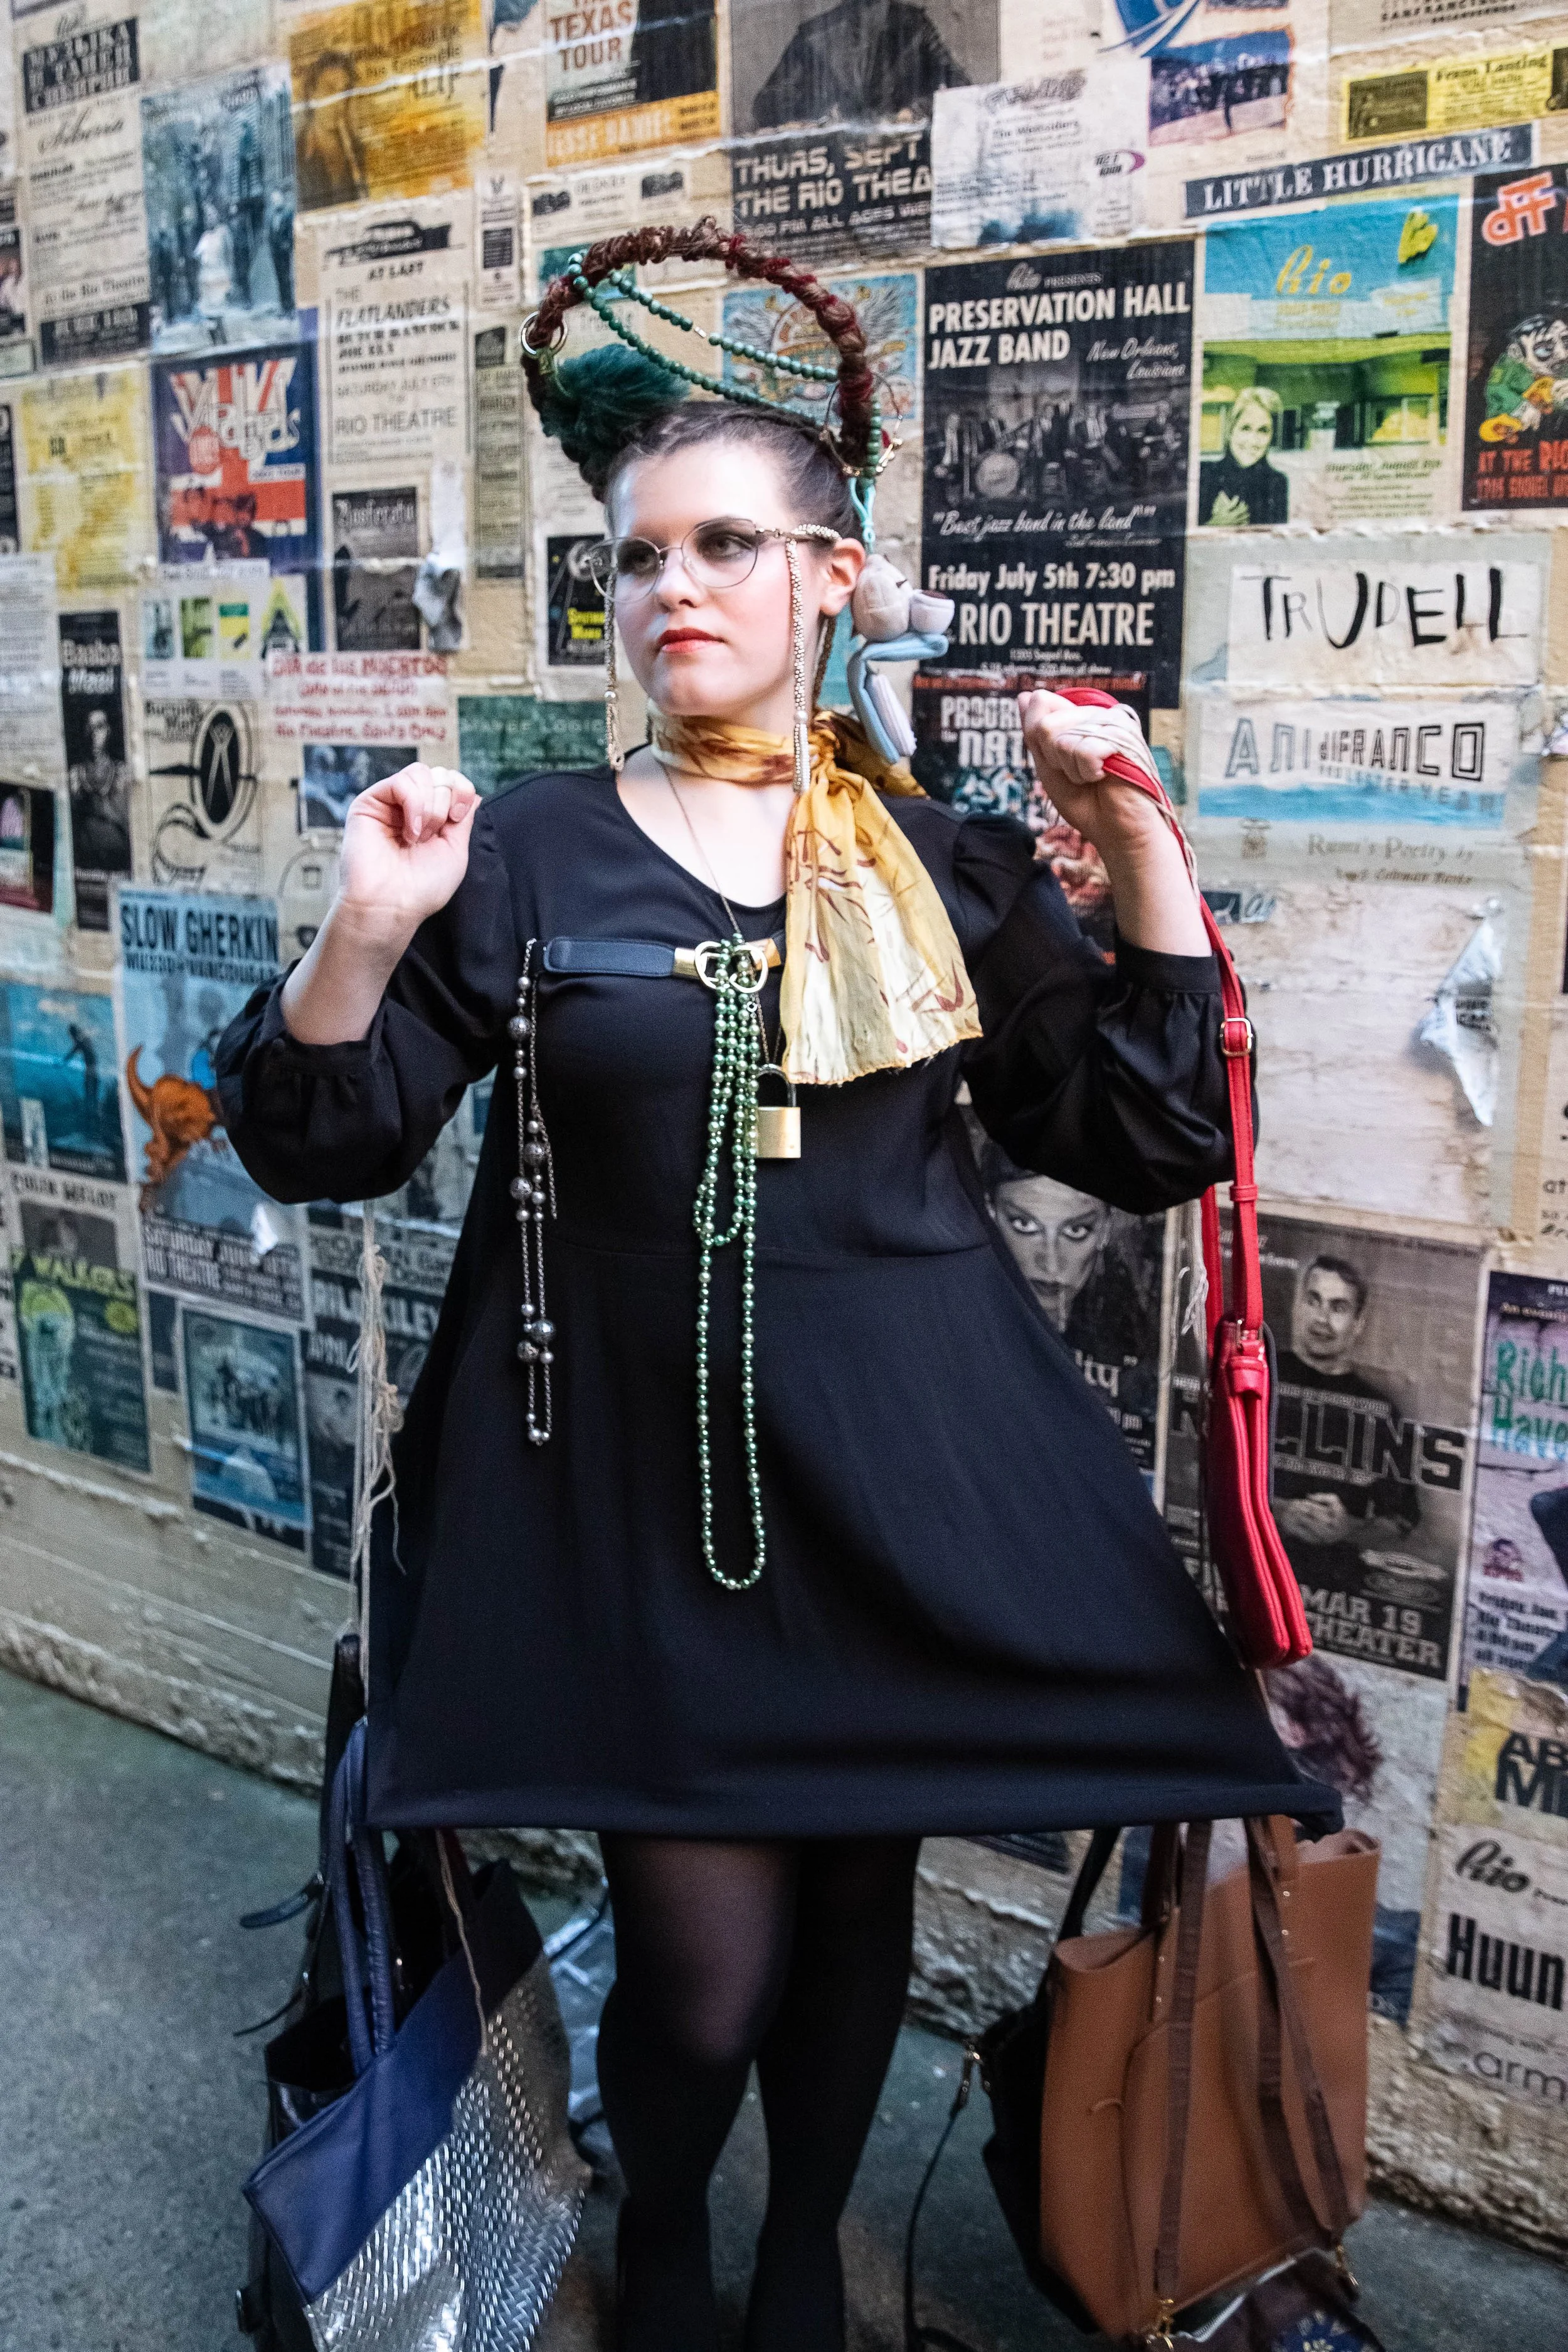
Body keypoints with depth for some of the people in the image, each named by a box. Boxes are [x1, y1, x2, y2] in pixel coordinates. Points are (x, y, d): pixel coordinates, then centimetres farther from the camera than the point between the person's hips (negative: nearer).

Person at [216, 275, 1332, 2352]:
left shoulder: (946, 867, 3)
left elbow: (1152, 1141, 3)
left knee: (859, 1905, 16)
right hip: (636, 1485, -2)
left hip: (906, 1485, 2)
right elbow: (324, 1144, -1)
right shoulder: (526, 859, -1)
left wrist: (1146, 852, -6)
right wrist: (367, 932, -19)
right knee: (704, 1963, -1)